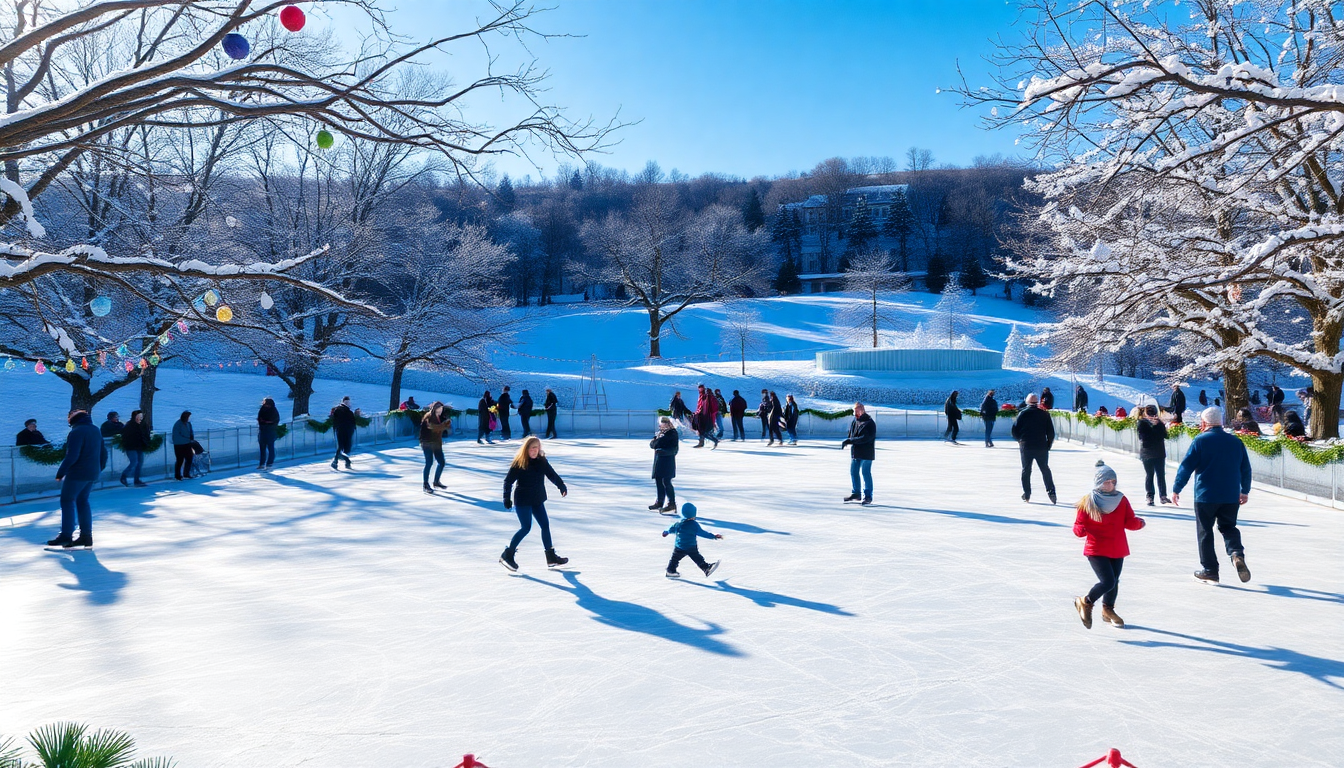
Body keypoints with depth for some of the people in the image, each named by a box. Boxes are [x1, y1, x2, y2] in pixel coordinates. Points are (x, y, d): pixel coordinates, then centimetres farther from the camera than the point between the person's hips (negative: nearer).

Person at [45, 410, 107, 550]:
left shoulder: (76, 432, -13)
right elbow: (103, 453, 18)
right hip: (92, 474, 8)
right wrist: (98, 469, 25)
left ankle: (66, 535, -5)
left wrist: (60, 472, -14)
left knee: (67, 501, -1)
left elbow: (72, 456, -20)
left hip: (77, 474, -8)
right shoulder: (96, 431, 13)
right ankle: (86, 536, 10)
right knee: (82, 501, 13)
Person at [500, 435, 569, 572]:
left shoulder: (542, 461, 1)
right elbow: (508, 481, -11)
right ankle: (507, 555, 0)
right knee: (526, 527, -9)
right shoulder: (518, 463, -13)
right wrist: (507, 498, -16)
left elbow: (552, 474, 4)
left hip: (537, 500, 6)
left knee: (545, 525, 8)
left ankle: (551, 557, 17)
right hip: (522, 500, -6)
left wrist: (561, 486, -11)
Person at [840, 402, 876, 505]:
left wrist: (850, 440, -23)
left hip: (866, 453, -7)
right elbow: (851, 435, 18)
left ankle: (868, 496, 6)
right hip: (855, 452, 7)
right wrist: (847, 441, -4)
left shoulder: (870, 423, -14)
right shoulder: (854, 422, 9)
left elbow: (866, 438, -22)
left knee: (866, 473, -2)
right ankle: (855, 493, 24)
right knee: (853, 472, 11)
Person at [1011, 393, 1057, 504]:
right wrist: (1049, 444, 13)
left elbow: (1015, 430, 0)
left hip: (1026, 446, 0)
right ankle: (1051, 492, 2)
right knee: (1045, 470, 11)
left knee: (1026, 470, 9)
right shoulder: (1044, 414, 0)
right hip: (1041, 446, 0)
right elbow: (1051, 432, 0)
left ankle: (1026, 494, 10)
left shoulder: (1022, 413, -1)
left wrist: (1020, 440, 17)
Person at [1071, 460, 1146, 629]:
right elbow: (1078, 525, -4)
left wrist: (1138, 522, -19)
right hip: (1096, 550, -5)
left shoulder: (1121, 500, 4)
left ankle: (1108, 610, 37)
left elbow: (1129, 522, 3)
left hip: (1117, 550, 5)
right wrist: (1081, 530, -27)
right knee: (1108, 581, -16)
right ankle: (1086, 602, 8)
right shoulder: (1087, 502, -6)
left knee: (1114, 582, 13)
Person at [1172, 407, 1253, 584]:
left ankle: (1210, 570, 9)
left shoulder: (1200, 440, -8)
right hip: (1231, 497, 4)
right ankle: (1237, 553, -8)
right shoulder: (1236, 442, 6)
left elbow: (1186, 467, -9)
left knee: (1205, 532, 6)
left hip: (1205, 496, -4)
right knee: (1228, 527, 19)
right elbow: (1246, 469, 13)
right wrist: (1245, 491, 26)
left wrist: (1176, 489, 0)